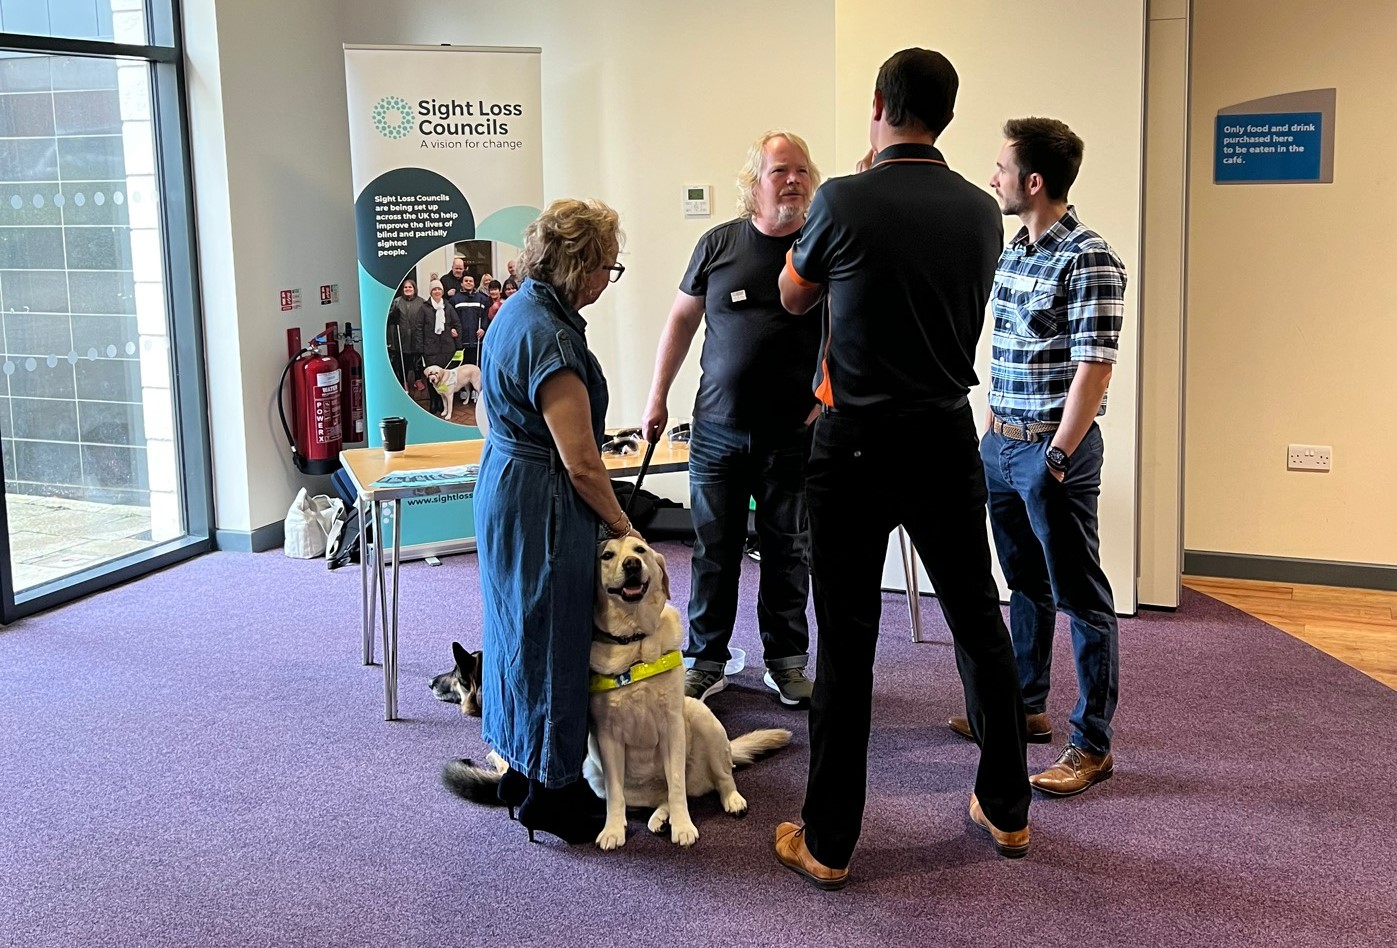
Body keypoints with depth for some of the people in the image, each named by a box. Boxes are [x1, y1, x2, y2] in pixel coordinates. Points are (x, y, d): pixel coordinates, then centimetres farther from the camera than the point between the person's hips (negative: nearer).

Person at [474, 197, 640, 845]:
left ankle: (523, 771, 33)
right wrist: (621, 524, -9)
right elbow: (580, 462, -22)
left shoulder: (523, 309, 8)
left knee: (523, 634, 19)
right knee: (551, 642, 0)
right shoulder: (549, 337, -23)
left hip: (506, 488, 11)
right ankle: (551, 798, 13)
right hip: (542, 506, -11)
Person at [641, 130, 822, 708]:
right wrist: (657, 397, 9)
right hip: (718, 427, 1)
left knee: (788, 550, 9)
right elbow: (682, 319, 11)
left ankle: (785, 661, 22)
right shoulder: (719, 244, 3)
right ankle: (707, 662, 19)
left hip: (793, 433, -1)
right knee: (714, 549, 7)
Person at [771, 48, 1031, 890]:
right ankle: (1007, 810, 28)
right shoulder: (983, 212, 3)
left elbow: (793, 298, 6)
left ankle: (829, 843, 10)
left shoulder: (845, 201, -11)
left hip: (857, 446, -4)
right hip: (947, 440, 4)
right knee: (979, 623, 15)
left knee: (847, 642, 2)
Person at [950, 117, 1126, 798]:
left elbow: (1094, 366, -19)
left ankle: (1092, 744, 8)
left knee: (1080, 597, 0)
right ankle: (1025, 706, 32)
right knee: (1026, 585, 19)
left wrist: (1056, 458, -20)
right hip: (1001, 444, 8)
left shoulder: (1088, 259, -15)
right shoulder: (1010, 254, 11)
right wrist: (991, 431, 16)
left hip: (1054, 448, -8)